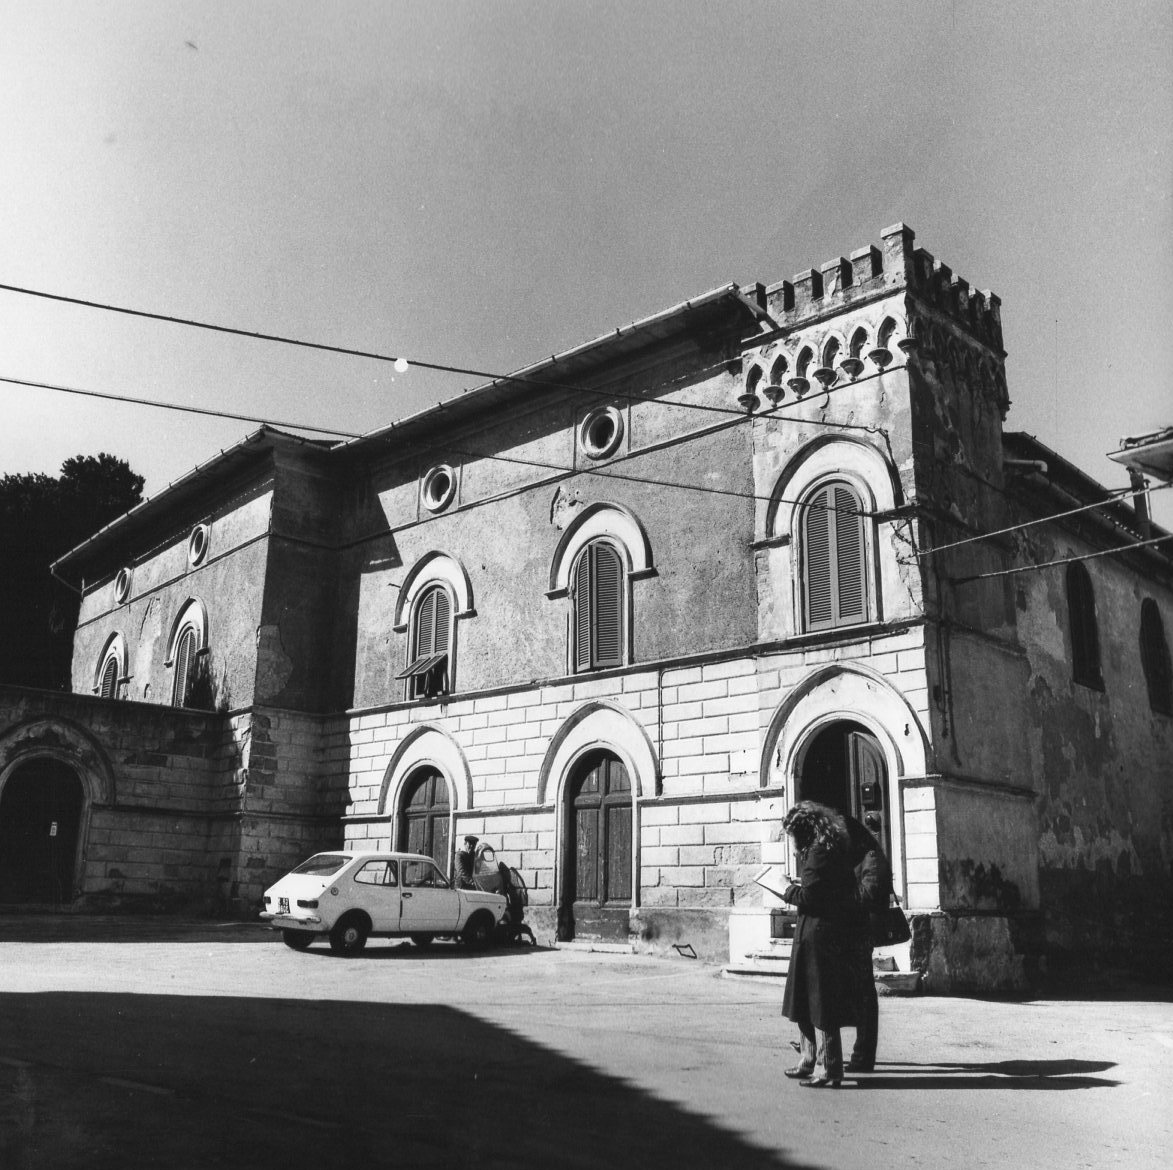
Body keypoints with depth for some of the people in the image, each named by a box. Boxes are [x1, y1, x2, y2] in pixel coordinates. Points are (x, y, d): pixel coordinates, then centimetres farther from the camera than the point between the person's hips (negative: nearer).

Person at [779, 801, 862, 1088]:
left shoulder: (819, 853, -18)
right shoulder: (832, 850, 14)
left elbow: (809, 897, -22)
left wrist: (789, 890, -4)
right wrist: (801, 884, 11)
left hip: (818, 935, -10)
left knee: (819, 1006, -2)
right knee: (807, 1001, 18)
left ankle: (827, 1071, 6)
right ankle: (811, 1062, 27)